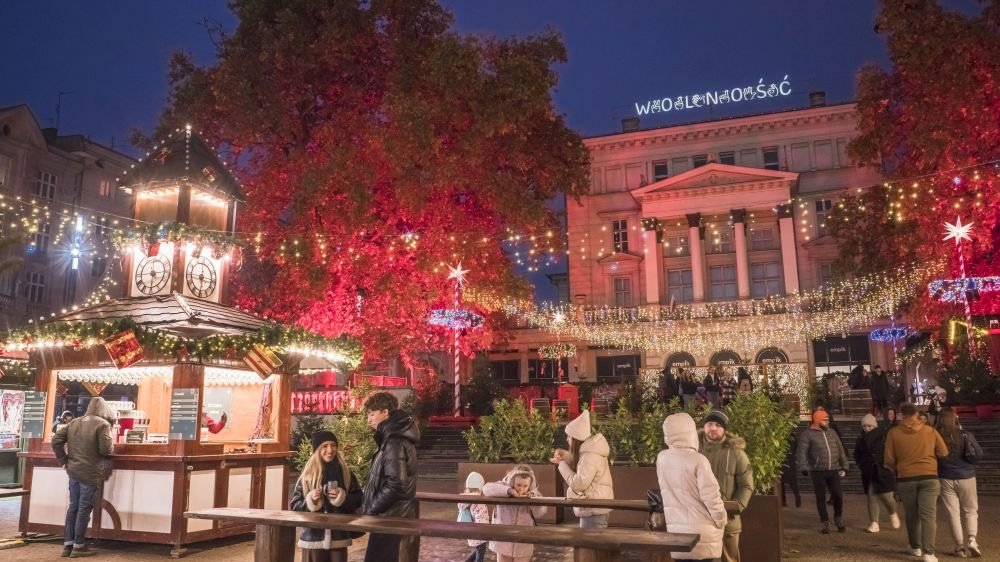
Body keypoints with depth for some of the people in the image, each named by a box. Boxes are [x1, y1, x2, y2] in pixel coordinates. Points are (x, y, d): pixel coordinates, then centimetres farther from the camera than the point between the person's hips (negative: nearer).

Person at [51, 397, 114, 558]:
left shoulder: (74, 422, 10)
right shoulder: (103, 424, -10)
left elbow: (56, 440, 7)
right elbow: (106, 450, -15)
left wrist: (63, 460, 11)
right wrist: (112, 445, 7)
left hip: (73, 471, 6)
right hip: (91, 473, -6)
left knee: (73, 507, 14)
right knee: (84, 509, 0)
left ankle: (67, 544, 18)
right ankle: (79, 546, 6)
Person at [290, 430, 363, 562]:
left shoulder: (345, 473, 3)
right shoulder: (307, 476, -1)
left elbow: (358, 500, 4)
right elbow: (294, 506, 1)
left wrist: (343, 497, -13)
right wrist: (310, 500, -17)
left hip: (338, 537, 1)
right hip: (314, 538, -1)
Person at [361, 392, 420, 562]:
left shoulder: (394, 442, -18)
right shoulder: (394, 437, 14)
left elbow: (395, 485, -24)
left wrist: (370, 510, -13)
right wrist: (370, 507, 11)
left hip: (393, 518, -10)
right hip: (396, 516, 10)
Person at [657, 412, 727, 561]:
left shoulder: (662, 458, 0)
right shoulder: (698, 460, -16)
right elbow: (711, 497, -14)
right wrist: (721, 521, 0)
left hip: (676, 532, 5)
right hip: (702, 534, -5)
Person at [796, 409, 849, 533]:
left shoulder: (832, 433, 14)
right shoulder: (807, 434, -3)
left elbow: (840, 450, 17)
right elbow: (802, 452, -8)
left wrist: (844, 466, 11)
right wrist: (804, 468, -16)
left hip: (834, 470, 4)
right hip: (818, 471, -4)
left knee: (838, 495, -1)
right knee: (821, 498, 4)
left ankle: (838, 519, 22)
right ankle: (825, 523, 16)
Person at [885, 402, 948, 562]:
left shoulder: (894, 433, -2)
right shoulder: (930, 430, 0)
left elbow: (889, 460, 1)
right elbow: (944, 453, 5)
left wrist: (895, 472, 21)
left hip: (905, 478, 0)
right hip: (929, 477, 0)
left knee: (912, 515, 15)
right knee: (928, 515, -2)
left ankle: (915, 547, 28)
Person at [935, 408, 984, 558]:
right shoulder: (964, 435, -11)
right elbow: (978, 454, -15)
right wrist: (968, 461, 4)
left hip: (945, 479, 1)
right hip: (965, 477, -1)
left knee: (953, 513, 7)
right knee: (970, 510, 15)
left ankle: (960, 546, 9)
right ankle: (971, 539, -1)